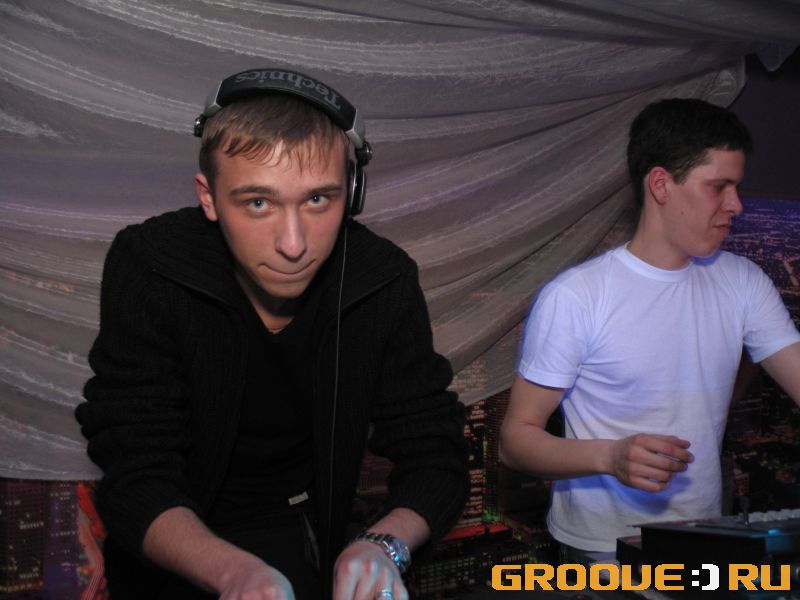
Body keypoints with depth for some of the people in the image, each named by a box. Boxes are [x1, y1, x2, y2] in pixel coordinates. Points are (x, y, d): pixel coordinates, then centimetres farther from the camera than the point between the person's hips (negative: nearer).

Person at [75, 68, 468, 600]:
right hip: (178, 535, -2)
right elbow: (138, 481, -22)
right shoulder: (149, 270, -20)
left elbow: (437, 460, -10)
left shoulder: (385, 284, -15)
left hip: (295, 531, 2)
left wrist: (384, 544, -31)